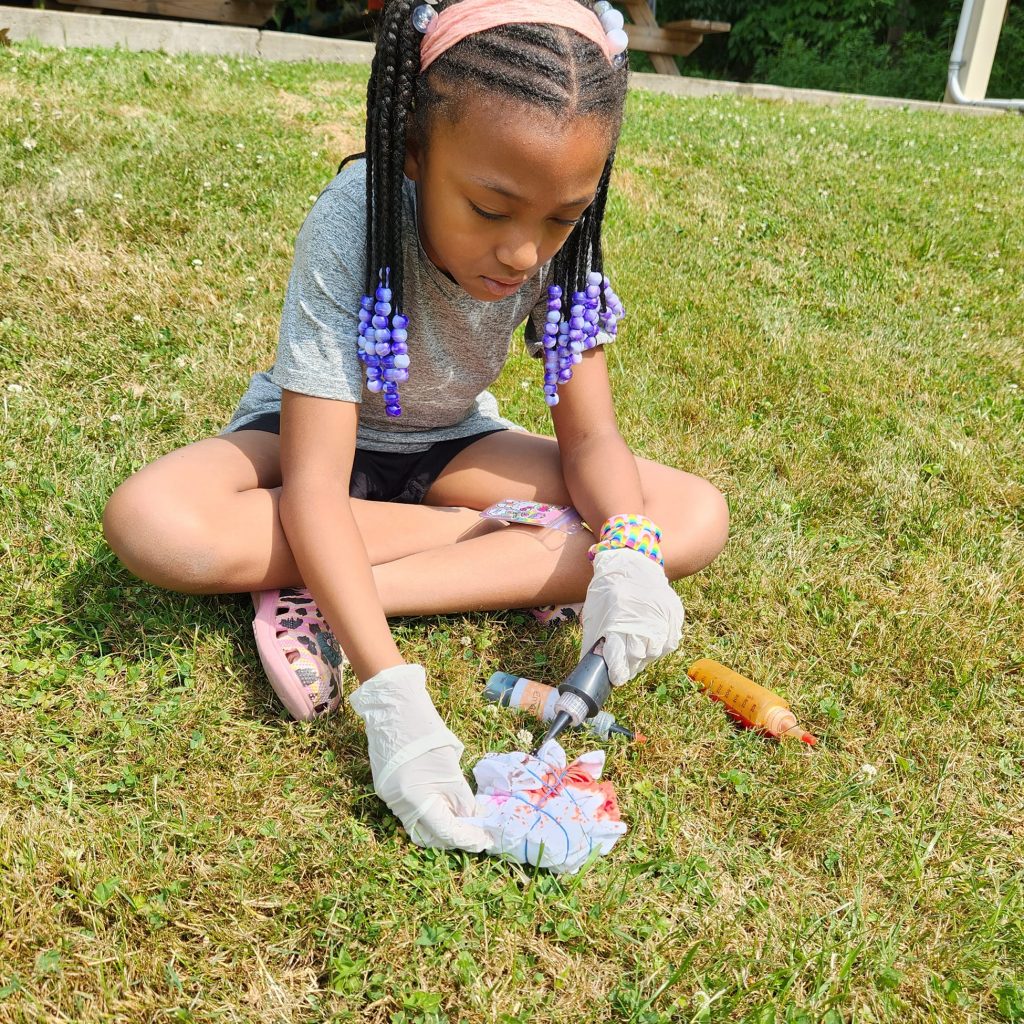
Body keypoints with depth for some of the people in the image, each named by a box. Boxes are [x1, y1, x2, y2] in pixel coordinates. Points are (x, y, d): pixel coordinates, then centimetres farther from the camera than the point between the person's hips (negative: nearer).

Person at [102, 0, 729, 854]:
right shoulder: (351, 228, -31)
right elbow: (315, 487, -35)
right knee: (150, 523, -35)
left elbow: (589, 437, -14)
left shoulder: (559, 245, -18)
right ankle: (493, 537, -18)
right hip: (321, 435, -3)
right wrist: (391, 695, -46)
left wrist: (627, 557, -36)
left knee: (698, 520, -17)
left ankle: (330, 597, -23)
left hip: (451, 445, 4)